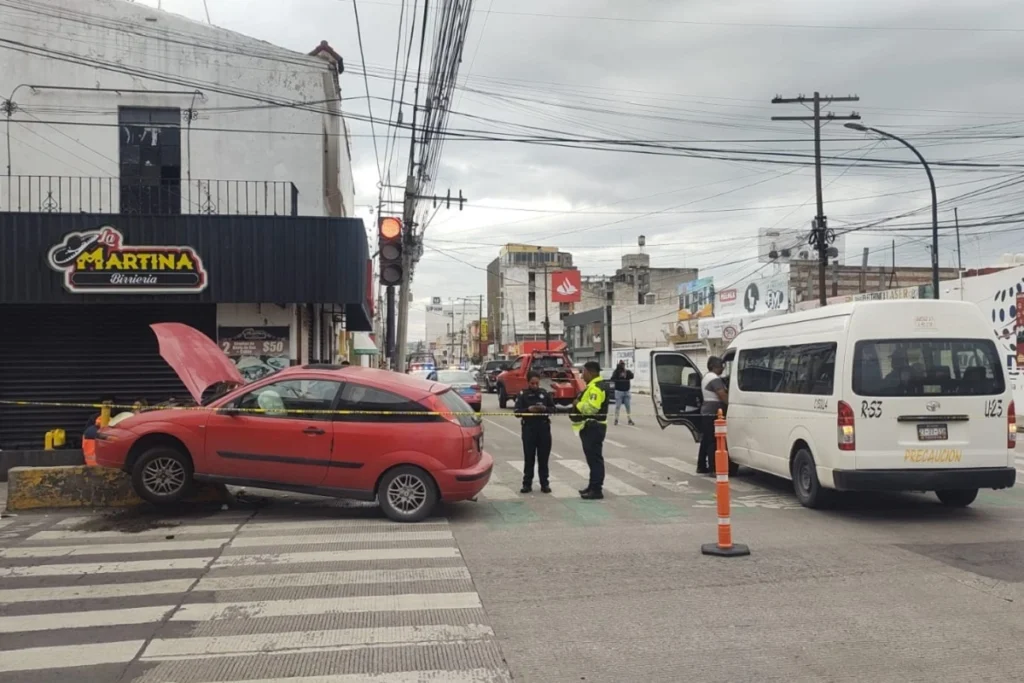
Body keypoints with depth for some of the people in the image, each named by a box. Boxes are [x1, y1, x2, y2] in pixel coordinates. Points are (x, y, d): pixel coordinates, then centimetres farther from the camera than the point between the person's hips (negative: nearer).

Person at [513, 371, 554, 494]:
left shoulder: (545, 393, 7)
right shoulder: (522, 395, 0)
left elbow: (553, 408, 10)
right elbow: (517, 412, -6)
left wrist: (545, 408, -12)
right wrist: (528, 409, -24)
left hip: (544, 427, 2)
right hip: (528, 428, -2)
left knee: (544, 458, 6)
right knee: (529, 458, 3)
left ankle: (544, 483, 12)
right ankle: (527, 484, 8)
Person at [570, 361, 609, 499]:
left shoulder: (596, 387, -18)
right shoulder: (593, 385, 17)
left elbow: (592, 407, -29)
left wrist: (578, 404, -14)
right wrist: (579, 404, 7)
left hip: (594, 427, -11)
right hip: (590, 426, 11)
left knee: (595, 458, -9)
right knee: (592, 458, 17)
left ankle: (597, 490, -7)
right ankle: (593, 486, 26)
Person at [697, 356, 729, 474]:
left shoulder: (706, 377, 18)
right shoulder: (715, 379, -15)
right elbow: (723, 396, -22)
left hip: (706, 413, 11)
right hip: (714, 413, -11)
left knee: (706, 441, 14)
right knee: (714, 442, -10)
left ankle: (702, 467, 19)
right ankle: (713, 469, -10)